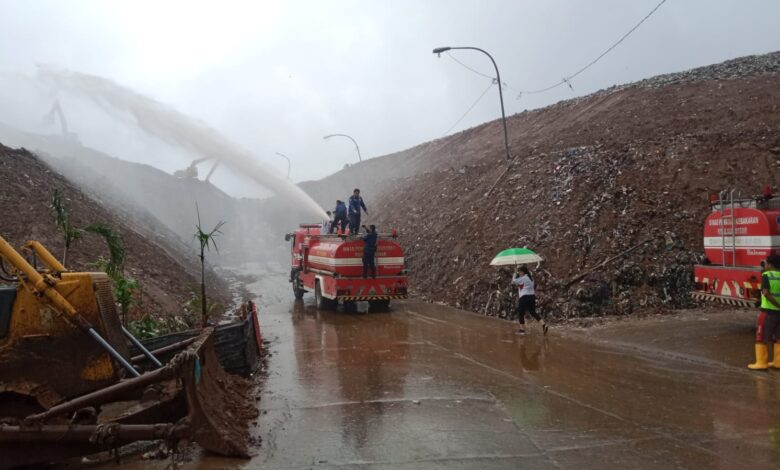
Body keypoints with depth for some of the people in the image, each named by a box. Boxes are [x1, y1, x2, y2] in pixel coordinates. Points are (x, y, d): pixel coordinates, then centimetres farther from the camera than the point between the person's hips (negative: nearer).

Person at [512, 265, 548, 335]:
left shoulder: (522, 278, -11)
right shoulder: (531, 278, 15)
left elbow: (513, 282, -11)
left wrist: (515, 274, 2)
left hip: (524, 297, -8)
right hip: (532, 296, 8)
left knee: (520, 313, 4)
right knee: (533, 312, 13)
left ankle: (522, 328, 8)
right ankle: (543, 323, -2)